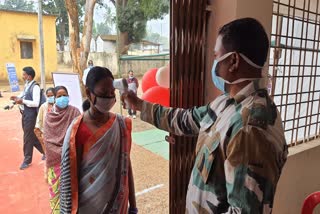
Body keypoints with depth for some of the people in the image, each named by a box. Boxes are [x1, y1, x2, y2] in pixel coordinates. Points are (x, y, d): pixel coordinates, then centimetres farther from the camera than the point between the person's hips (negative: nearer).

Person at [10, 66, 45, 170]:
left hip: (30, 115, -9)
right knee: (32, 136, 17)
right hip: (25, 114, 9)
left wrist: (22, 101, -24)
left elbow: (36, 103, -24)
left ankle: (27, 160, 16)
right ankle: (45, 151, 33)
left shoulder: (35, 87, -18)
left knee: (28, 138, 1)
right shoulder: (27, 85, 9)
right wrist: (17, 97, 2)